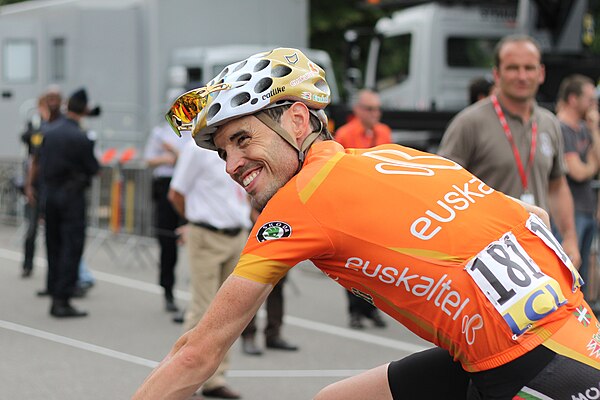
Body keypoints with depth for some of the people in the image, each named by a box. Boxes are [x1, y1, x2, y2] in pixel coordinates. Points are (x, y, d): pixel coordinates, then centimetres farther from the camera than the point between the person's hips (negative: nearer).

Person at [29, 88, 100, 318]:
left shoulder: (49, 132, 3)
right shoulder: (80, 138, -15)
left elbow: (38, 164, 11)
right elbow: (93, 169, -9)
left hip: (49, 192, 6)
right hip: (71, 194, -6)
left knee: (53, 245, 13)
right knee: (72, 247, -2)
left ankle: (55, 297, 17)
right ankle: (63, 299, -5)